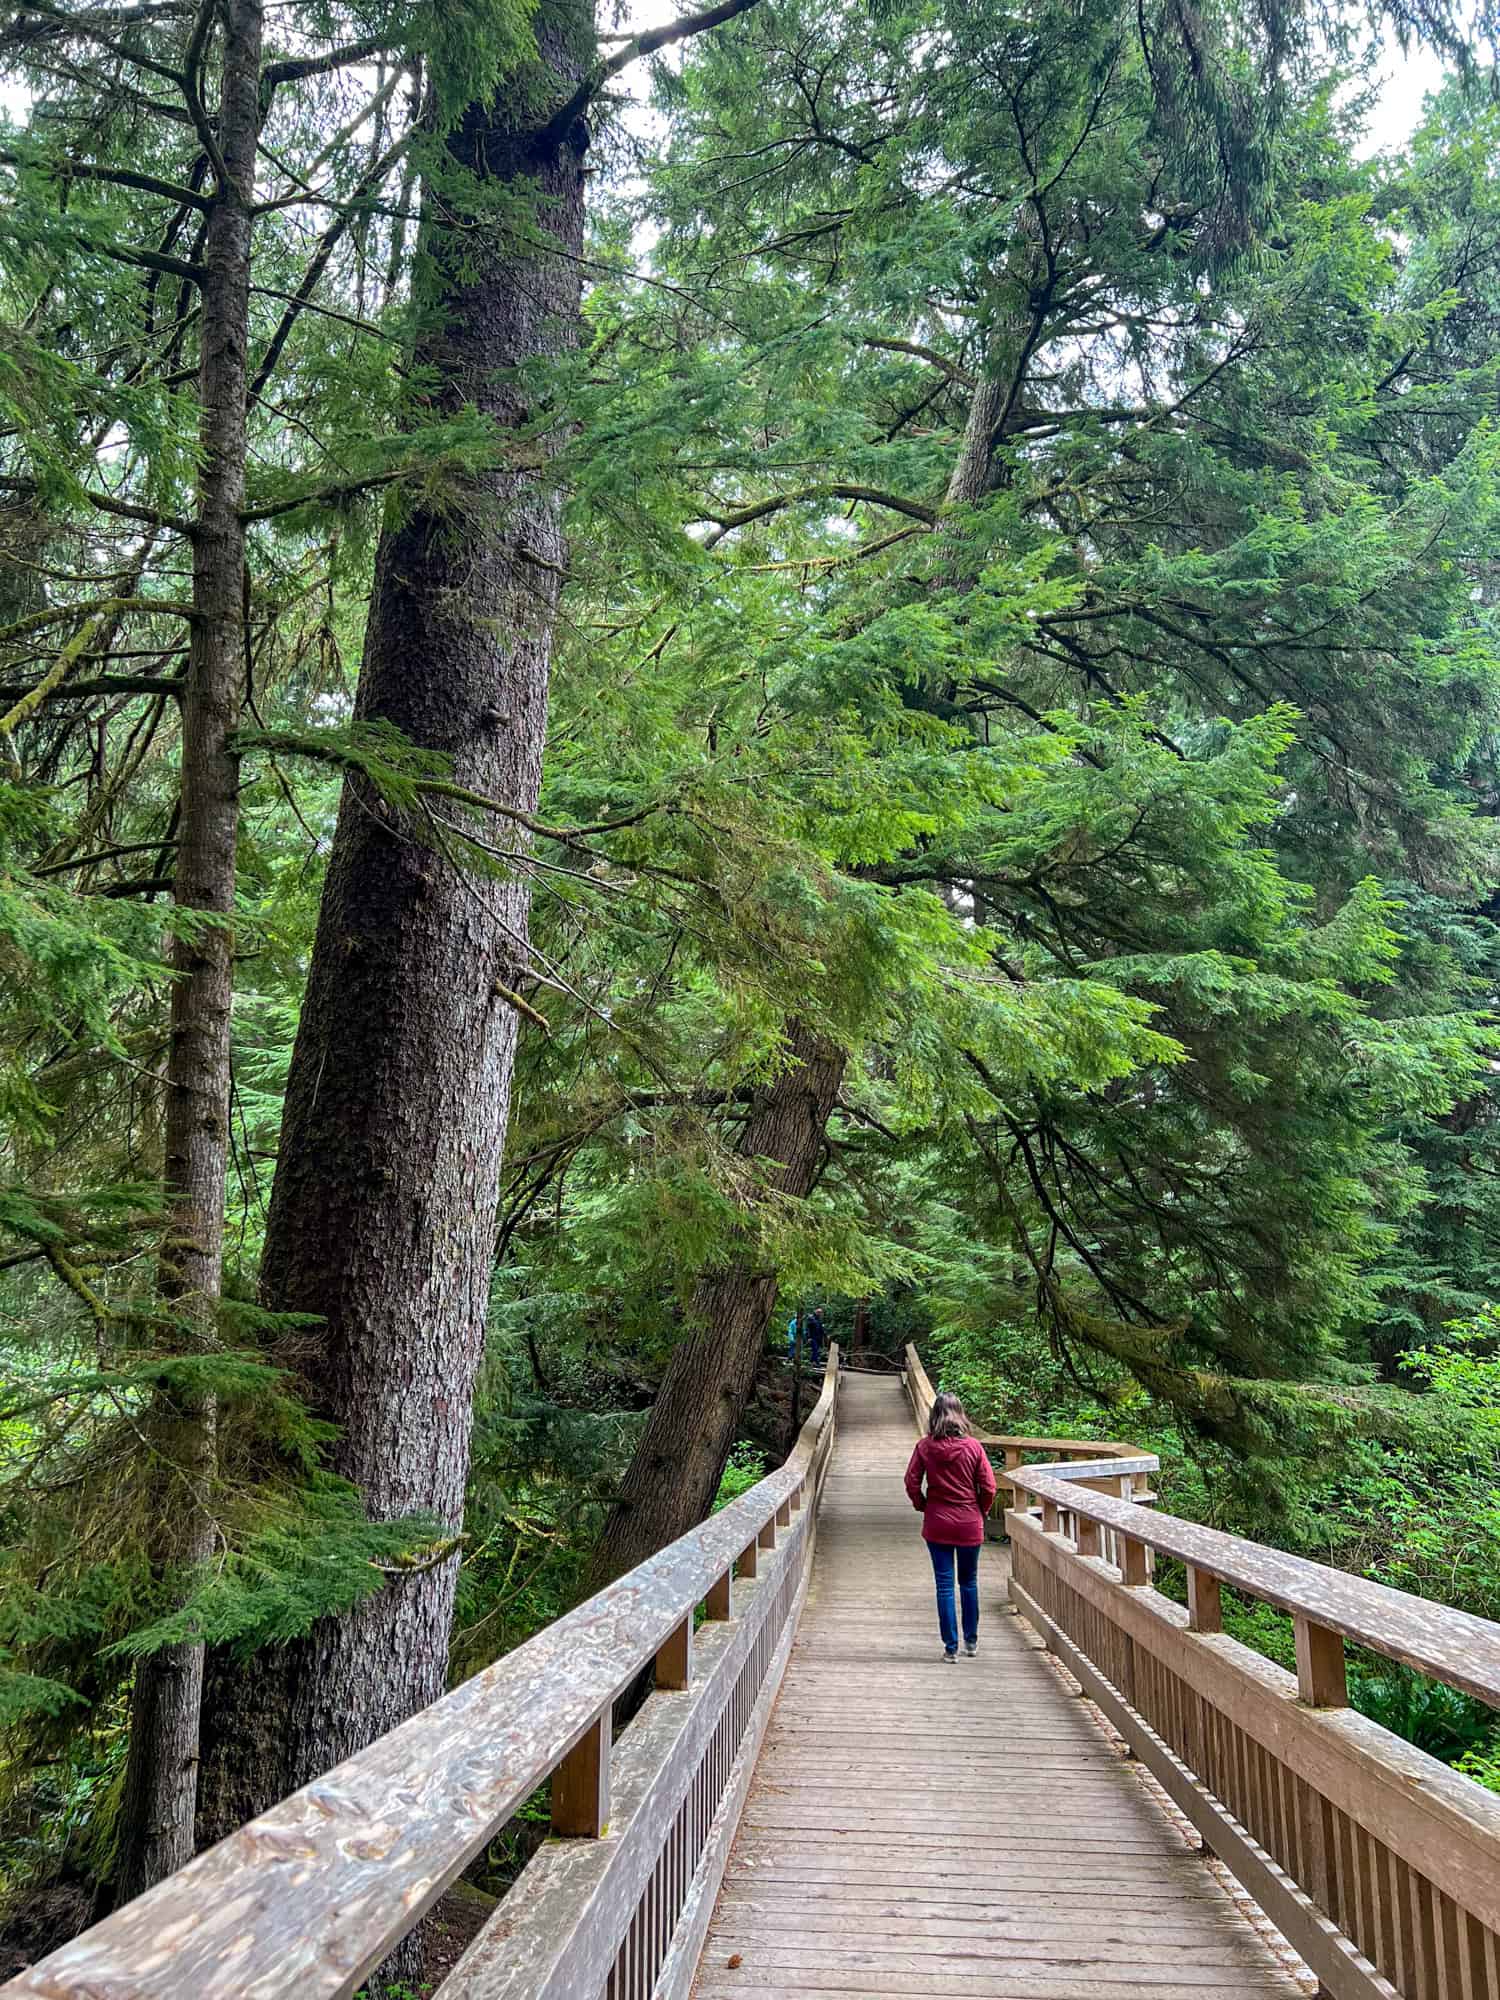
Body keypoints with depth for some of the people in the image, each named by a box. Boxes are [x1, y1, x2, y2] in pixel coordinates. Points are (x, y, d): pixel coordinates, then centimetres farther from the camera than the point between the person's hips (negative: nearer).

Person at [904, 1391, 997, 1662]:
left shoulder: (925, 1446, -7)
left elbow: (912, 1482, -8)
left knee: (944, 1585, 5)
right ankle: (971, 1641, 26)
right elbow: (988, 1486, -7)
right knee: (969, 1582, 17)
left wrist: (922, 1506, 8)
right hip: (970, 1524, 1)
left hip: (937, 1524, -1)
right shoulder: (973, 1446, -8)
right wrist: (981, 1511, 10)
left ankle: (951, 1647, 6)